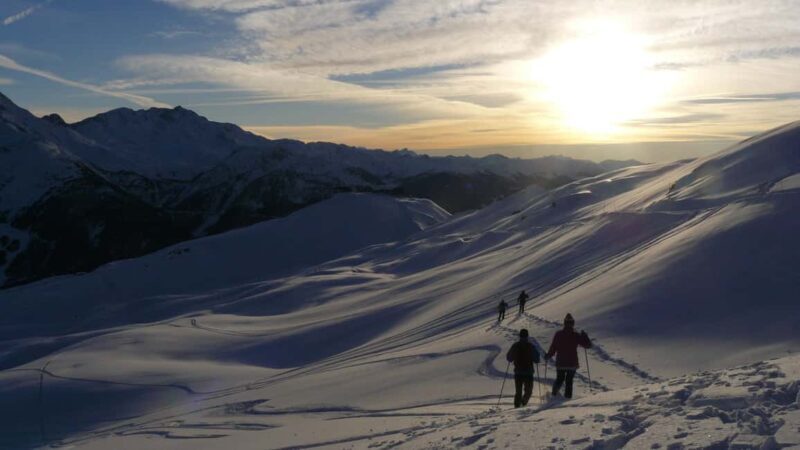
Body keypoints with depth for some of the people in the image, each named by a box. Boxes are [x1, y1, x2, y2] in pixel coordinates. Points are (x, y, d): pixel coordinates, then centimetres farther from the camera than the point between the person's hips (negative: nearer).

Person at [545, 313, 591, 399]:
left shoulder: (558, 334, -6)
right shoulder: (576, 335, -7)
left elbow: (553, 348, -3)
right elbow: (588, 345, -1)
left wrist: (548, 356, 11)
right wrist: (584, 336, 12)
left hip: (560, 363, 1)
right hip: (572, 363, -1)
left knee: (559, 379, 18)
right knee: (569, 381, 11)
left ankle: (555, 393, 3)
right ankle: (567, 396, 6)